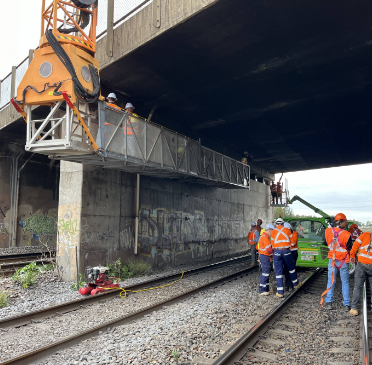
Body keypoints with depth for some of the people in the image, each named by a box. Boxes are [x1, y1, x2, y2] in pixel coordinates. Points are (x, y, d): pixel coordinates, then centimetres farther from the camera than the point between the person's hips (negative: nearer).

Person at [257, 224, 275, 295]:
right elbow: (269, 249, -21)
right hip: (265, 257, -11)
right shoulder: (265, 237, -17)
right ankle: (262, 291, -4)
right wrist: (274, 250, -4)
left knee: (266, 274, 15)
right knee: (265, 274, -7)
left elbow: (257, 247, 24)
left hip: (262, 256, 11)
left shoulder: (262, 236, 17)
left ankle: (266, 289, 21)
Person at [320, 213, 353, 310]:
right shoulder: (346, 234, -19)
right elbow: (350, 248, -8)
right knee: (345, 282, 11)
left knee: (331, 281, 11)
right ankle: (347, 304, 17)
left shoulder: (328, 231, -8)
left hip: (332, 260, 3)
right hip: (343, 261, -2)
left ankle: (328, 303, 11)